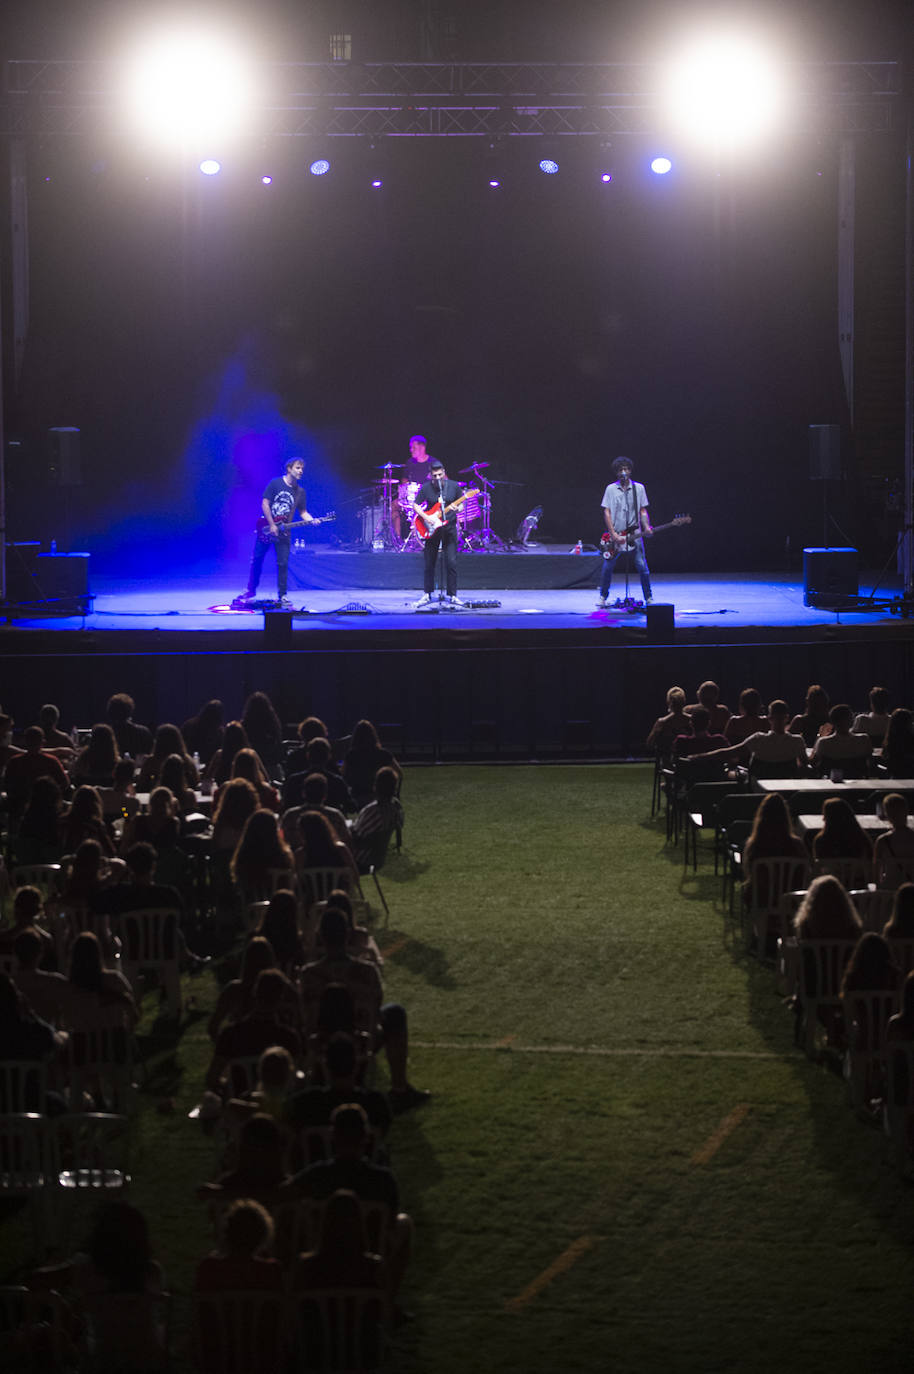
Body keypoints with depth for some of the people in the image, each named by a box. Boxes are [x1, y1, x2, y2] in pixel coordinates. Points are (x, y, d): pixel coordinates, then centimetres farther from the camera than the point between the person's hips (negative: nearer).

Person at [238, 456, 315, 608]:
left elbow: (302, 511, 12)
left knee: (283, 564, -2)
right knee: (257, 559, 4)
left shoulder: (300, 492, 7)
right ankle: (250, 589, 19)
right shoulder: (275, 483, -7)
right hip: (266, 529, -3)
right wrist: (272, 526, -14)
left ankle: (282, 596, 5)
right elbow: (265, 504, -9)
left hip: (283, 532, 3)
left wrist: (311, 520, -10)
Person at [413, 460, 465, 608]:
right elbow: (416, 505, 1)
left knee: (451, 563, -4)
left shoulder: (453, 486, 0)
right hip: (431, 529, 0)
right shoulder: (426, 488, -3)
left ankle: (452, 596, 2)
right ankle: (427, 595, 14)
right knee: (429, 563, 3)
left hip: (449, 528, 0)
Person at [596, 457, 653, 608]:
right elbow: (606, 512, -1)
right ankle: (603, 597, 18)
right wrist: (613, 534, -9)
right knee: (607, 566, 2)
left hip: (634, 534, 0)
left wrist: (646, 527, -8)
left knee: (642, 566, -8)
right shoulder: (611, 489, 3)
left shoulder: (638, 488, 7)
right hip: (615, 534, 0)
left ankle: (649, 599, 1)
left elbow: (642, 511, 9)